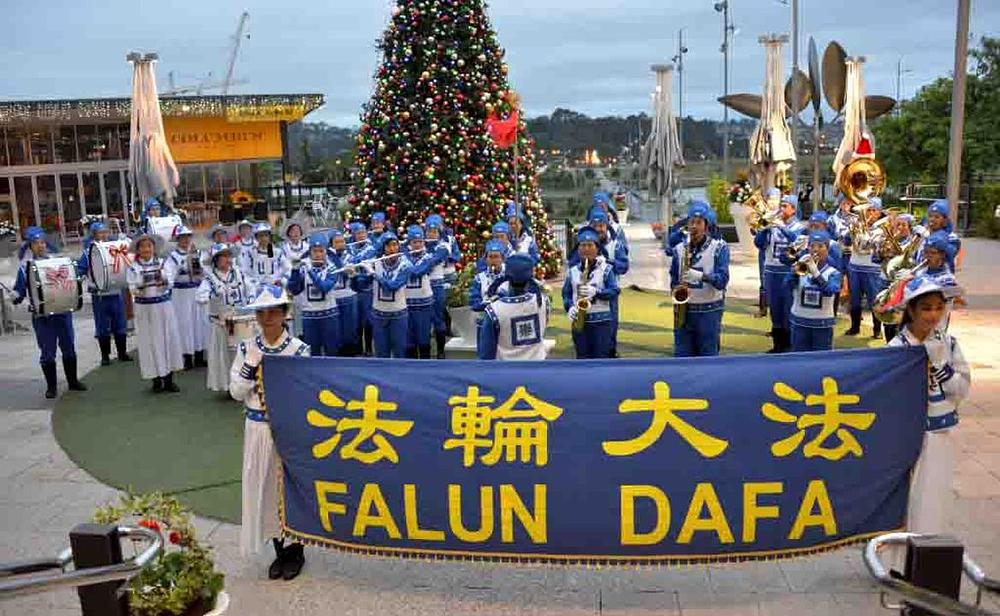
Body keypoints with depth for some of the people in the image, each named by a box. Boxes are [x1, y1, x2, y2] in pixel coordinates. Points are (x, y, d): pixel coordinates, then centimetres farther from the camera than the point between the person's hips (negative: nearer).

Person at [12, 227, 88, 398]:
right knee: (47, 352, 3)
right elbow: (19, 289, -1)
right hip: (41, 316, -3)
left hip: (63, 312, 3)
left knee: (69, 347, 10)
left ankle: (73, 381, 24)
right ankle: (51, 387, 14)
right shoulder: (25, 266, -2)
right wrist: (16, 297, -21)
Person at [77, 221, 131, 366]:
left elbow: (127, 264, 11)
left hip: (117, 293, 2)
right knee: (103, 327, 6)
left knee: (120, 325, 9)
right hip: (99, 295, -2)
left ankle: (122, 352, 22)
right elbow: (80, 270, -4)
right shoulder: (89, 252, -3)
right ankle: (105, 355, 17)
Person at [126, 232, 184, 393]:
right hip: (144, 308, -1)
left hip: (163, 306, 2)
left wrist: (162, 277, -22)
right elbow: (133, 290, -6)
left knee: (168, 339, 4)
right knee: (150, 342, 2)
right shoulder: (133, 268, 0)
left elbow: (170, 284, -3)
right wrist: (141, 282, -24)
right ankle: (157, 379, 13)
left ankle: (168, 379, 13)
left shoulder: (162, 263, 4)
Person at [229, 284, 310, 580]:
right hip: (258, 429, 3)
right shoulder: (247, 349, 1)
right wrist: (250, 369, -13)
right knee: (264, 487, 10)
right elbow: (235, 392, 2)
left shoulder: (298, 349, -9)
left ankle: (295, 551, 25)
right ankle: (279, 551, 27)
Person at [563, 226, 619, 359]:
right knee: (582, 357, 10)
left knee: (601, 357, 1)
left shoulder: (606, 269, -2)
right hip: (579, 321, 3)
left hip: (601, 320, -3)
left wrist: (596, 292, -23)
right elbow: (566, 293, 9)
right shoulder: (573, 271, 6)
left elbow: (614, 290, -9)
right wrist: (569, 307, -10)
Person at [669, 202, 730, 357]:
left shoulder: (719, 247, -4)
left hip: (709, 311, -3)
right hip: (684, 310, 3)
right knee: (682, 356, 6)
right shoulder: (679, 249, 6)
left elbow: (722, 280, -12)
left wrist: (700, 276, -28)